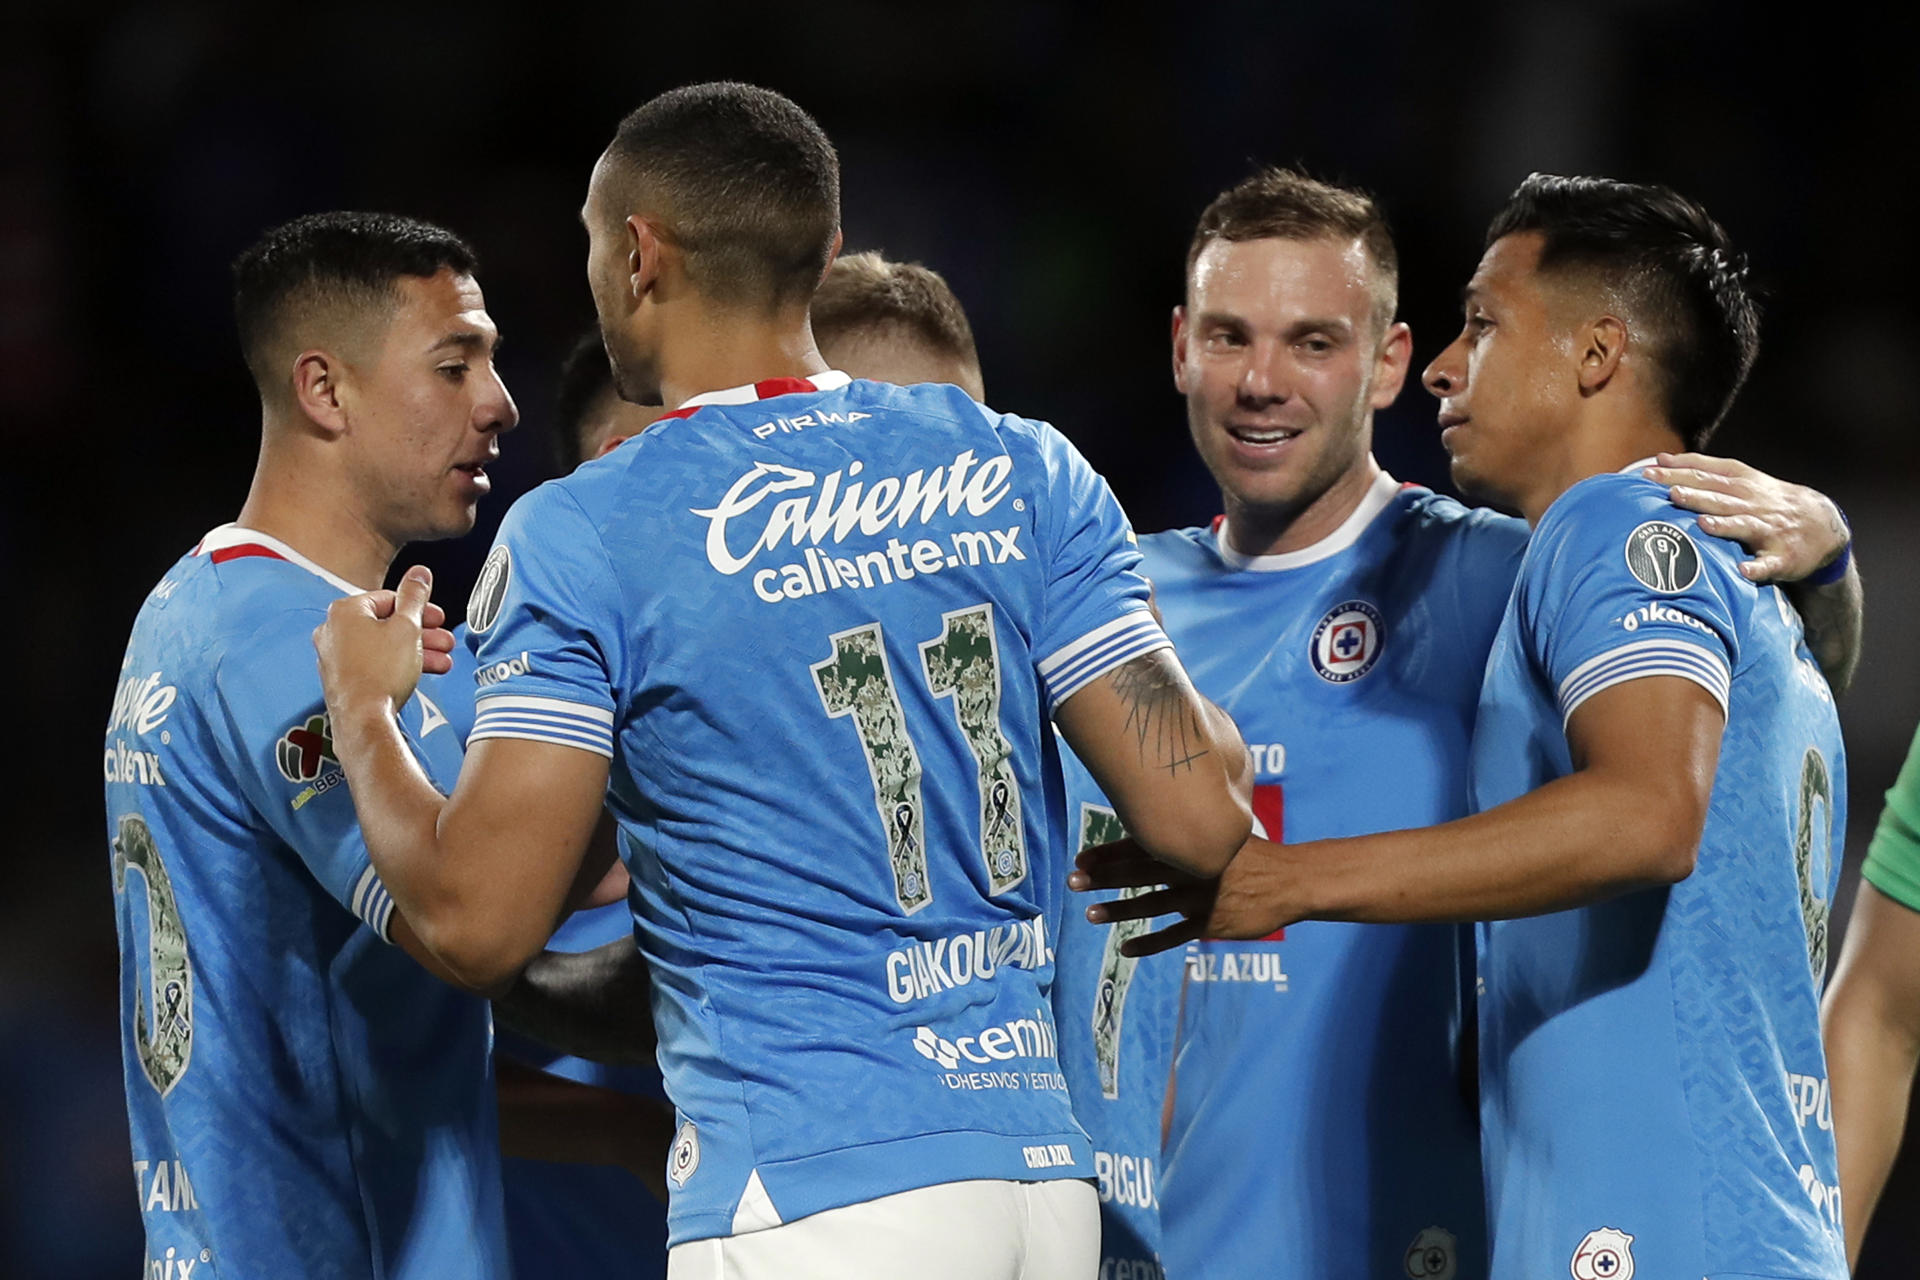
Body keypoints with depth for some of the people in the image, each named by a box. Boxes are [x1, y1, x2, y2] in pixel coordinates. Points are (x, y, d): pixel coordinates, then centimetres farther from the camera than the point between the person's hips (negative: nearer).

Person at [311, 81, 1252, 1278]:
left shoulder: (584, 536, -5)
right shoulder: (1025, 473, 6)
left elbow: (476, 922, -7)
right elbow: (1199, 819, 1)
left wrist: (364, 710, 11)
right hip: (1043, 1174, 5)